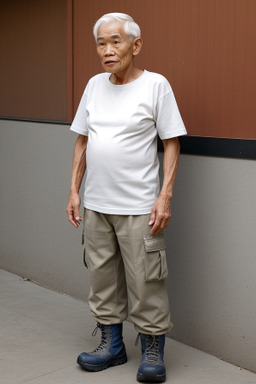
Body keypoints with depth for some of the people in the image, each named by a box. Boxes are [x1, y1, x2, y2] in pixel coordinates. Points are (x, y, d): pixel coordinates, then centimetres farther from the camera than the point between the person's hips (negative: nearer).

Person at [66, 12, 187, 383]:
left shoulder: (156, 85, -6)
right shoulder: (94, 85, 9)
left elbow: (171, 144, -6)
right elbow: (82, 141, 14)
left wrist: (165, 196, -13)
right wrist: (74, 191, 9)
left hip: (138, 208, -5)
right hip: (95, 205, 6)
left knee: (145, 283, 0)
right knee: (102, 278, 14)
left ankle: (152, 351, 17)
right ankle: (111, 344, 30)